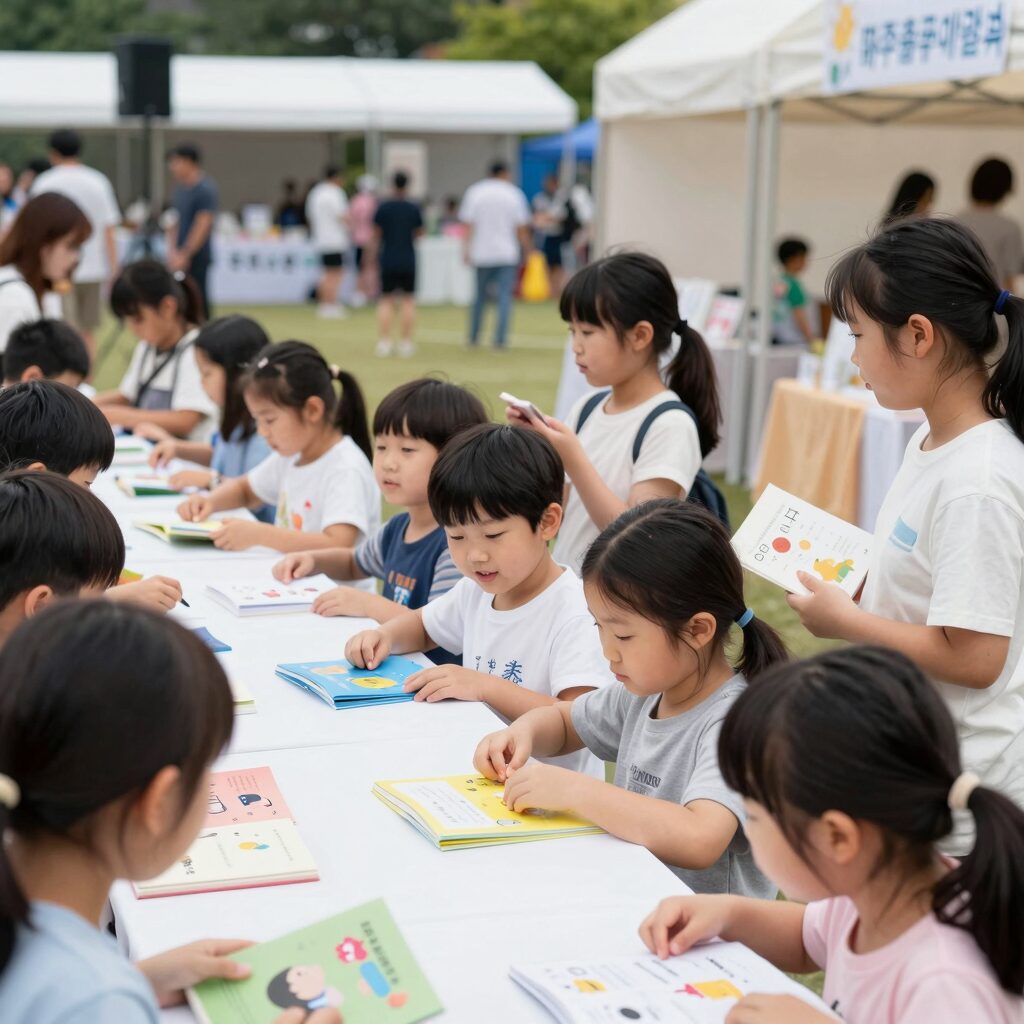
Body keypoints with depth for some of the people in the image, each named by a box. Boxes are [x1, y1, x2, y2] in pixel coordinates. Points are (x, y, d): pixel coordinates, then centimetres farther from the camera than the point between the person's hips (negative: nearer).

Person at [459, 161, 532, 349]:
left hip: (481, 254, 2)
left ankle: (473, 337, 18)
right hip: (507, 253, -2)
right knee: (505, 296, -1)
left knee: (480, 296, 13)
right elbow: (521, 227, 0)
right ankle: (500, 339, -8)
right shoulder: (514, 194, 1)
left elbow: (468, 224, -3)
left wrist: (467, 250, -3)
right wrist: (527, 249, 10)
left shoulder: (474, 192, 3)